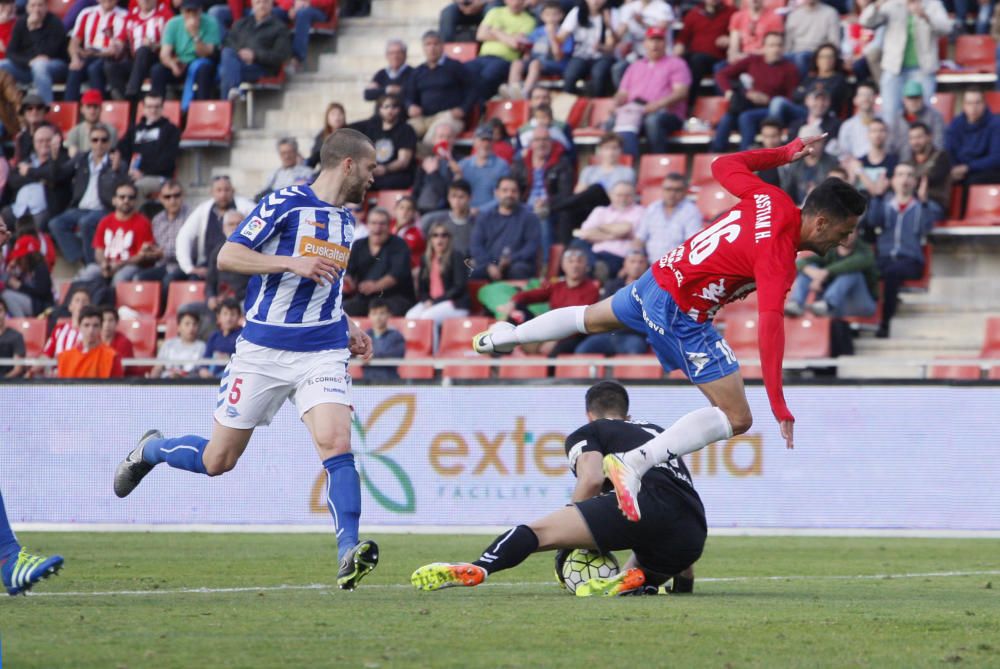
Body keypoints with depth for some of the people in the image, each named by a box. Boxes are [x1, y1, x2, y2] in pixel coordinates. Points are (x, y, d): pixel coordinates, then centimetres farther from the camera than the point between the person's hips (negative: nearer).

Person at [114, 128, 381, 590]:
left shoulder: (344, 221, 15)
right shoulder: (287, 203, -8)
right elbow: (227, 257, -13)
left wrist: (348, 330, 16)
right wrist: (292, 262, -23)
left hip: (323, 353, 4)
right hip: (263, 350, -4)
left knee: (335, 443, -21)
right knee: (217, 460, 6)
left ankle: (349, 553, -25)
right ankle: (150, 450, 36)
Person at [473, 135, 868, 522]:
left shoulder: (769, 199, -5)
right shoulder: (779, 260, -25)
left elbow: (724, 165, 14)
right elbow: (770, 329, -34)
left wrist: (786, 153, 21)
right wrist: (779, 408, -35)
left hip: (658, 278, 9)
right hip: (683, 313, -8)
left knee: (592, 318, 36)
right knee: (736, 419, -8)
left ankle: (504, 337, 59)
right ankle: (635, 463, -20)